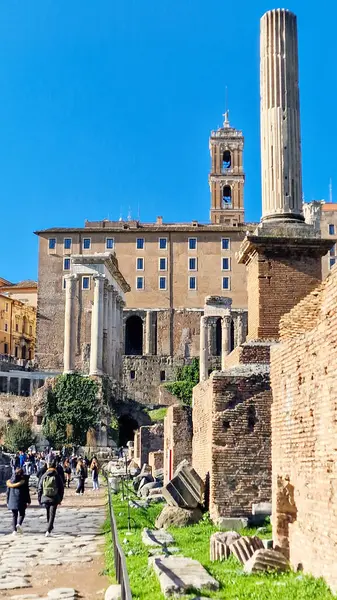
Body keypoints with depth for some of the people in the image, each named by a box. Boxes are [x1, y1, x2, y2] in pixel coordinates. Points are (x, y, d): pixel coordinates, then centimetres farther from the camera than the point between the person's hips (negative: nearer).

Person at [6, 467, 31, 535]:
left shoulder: (10, 481, 5)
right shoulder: (24, 481, -5)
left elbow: (8, 492, 8)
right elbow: (27, 492, -4)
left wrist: (8, 501, 15)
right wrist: (28, 501, 2)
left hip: (12, 500, 3)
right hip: (21, 500, -3)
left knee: (14, 515, 10)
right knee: (22, 514, 11)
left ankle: (14, 530, 2)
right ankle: (19, 524, -15)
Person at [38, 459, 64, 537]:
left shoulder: (44, 476, 1)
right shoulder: (57, 476, -4)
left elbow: (39, 489, 3)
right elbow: (61, 489, -1)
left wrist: (39, 499, 11)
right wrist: (60, 499, 10)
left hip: (45, 499, 2)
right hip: (54, 499, -2)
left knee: (48, 513, 21)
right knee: (52, 515, 0)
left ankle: (50, 527, 33)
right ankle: (48, 531, -11)